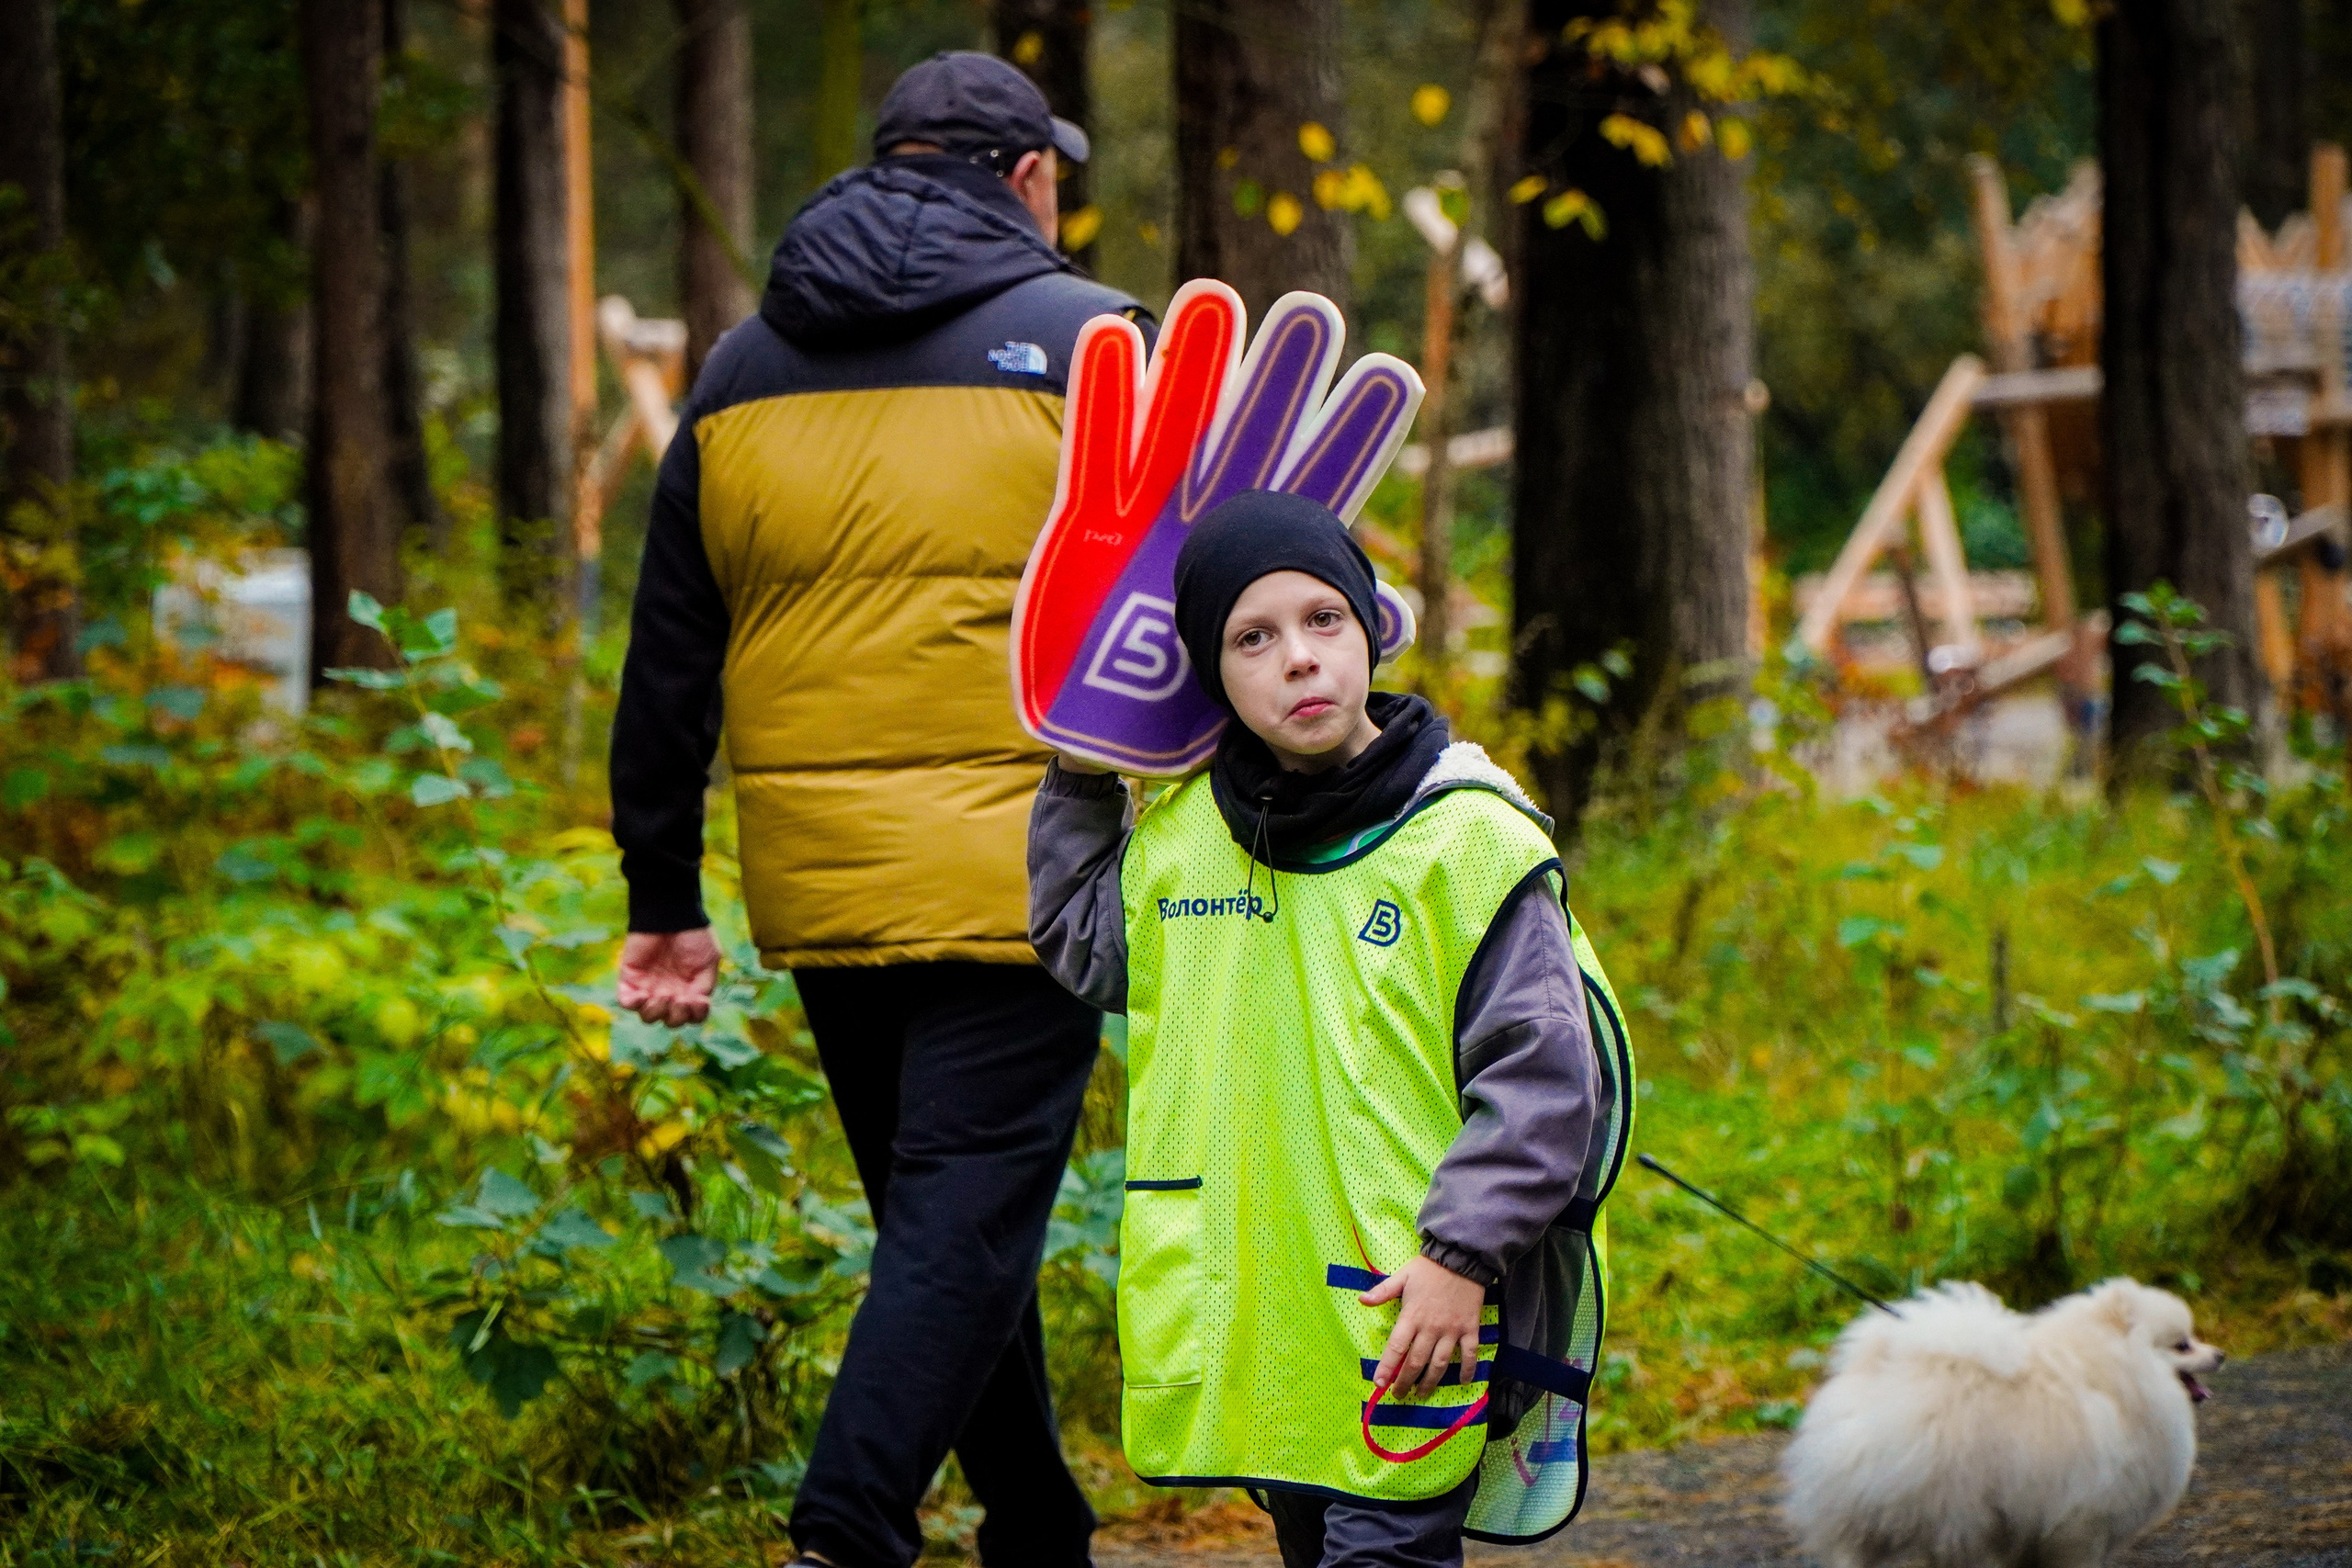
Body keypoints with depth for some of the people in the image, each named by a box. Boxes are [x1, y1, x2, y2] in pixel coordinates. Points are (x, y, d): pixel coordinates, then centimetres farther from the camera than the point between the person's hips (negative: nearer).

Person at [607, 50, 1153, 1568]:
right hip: (1019, 877, -5)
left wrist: (665, 901, 18)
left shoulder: (744, 371, 12)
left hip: (818, 897, 5)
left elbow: (669, 668, 13)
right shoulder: (1091, 346, -1)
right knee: (965, 1223, -7)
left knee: (944, 1217, 17)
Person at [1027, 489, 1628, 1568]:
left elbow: (1541, 1073, -9)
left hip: (1407, 1319, -6)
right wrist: (1080, 781, 19)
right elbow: (1079, 946, 28)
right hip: (1248, 1312, 6)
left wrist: (1462, 1254, -15)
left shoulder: (1467, 838, -9)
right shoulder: (1178, 832, 7)